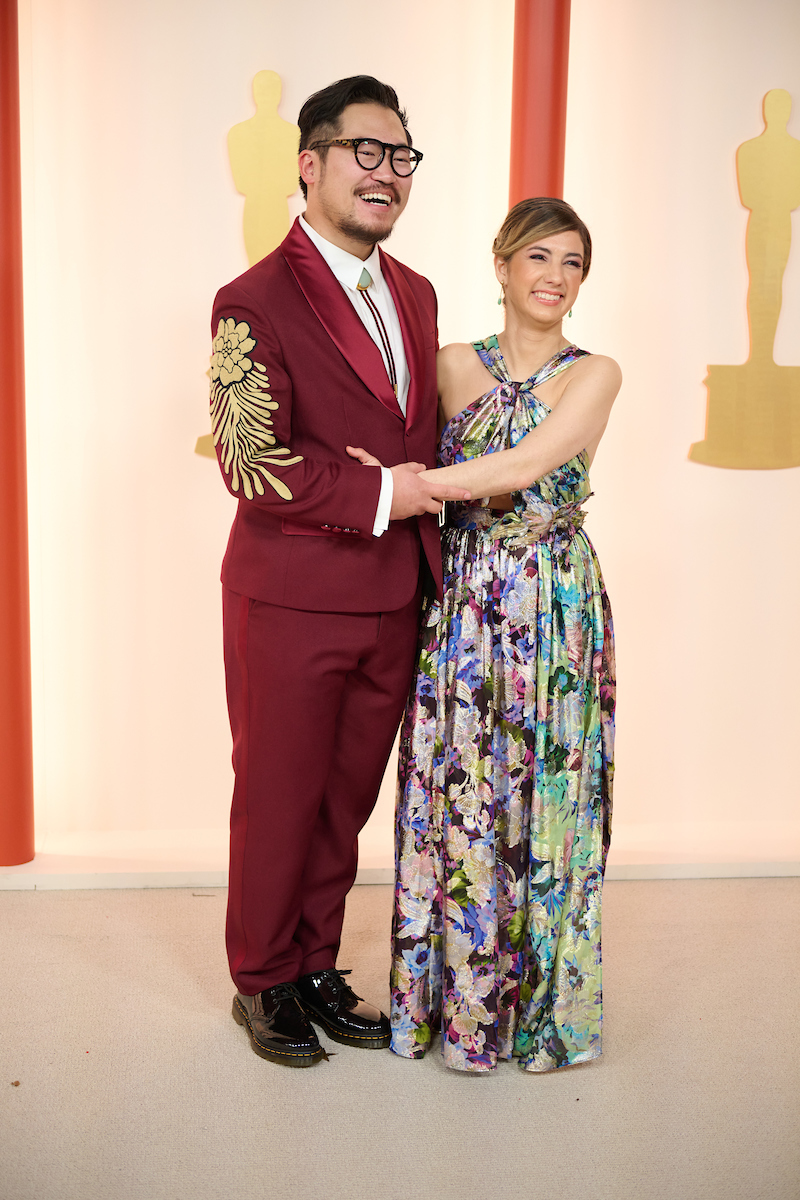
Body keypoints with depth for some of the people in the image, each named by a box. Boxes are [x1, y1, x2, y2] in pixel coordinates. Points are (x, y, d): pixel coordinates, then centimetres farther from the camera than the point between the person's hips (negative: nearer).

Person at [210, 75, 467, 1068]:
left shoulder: (415, 294, 12)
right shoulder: (255, 303, -12)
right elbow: (252, 467, -17)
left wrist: (428, 540, 10)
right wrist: (381, 494, -17)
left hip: (393, 602, 7)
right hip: (291, 604, -6)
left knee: (348, 799, 16)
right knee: (278, 800, 8)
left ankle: (317, 969, 34)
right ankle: (262, 982, 29)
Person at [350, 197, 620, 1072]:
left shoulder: (594, 375, -3)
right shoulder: (453, 365, 6)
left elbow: (527, 465, -17)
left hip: (555, 608, -1)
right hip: (462, 604, 2)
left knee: (543, 800, 6)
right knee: (456, 795, 7)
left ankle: (540, 1001, 25)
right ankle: (456, 997, 26)